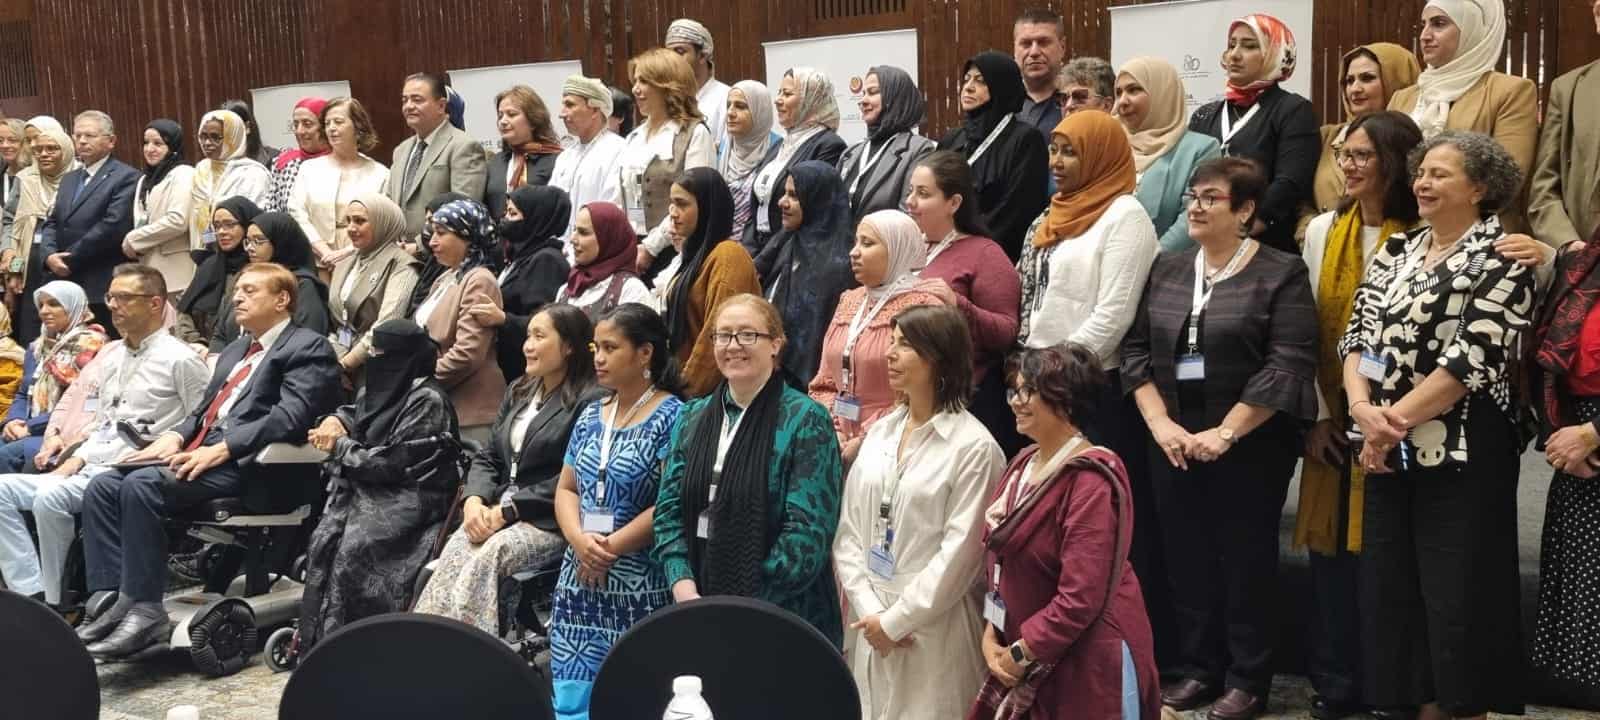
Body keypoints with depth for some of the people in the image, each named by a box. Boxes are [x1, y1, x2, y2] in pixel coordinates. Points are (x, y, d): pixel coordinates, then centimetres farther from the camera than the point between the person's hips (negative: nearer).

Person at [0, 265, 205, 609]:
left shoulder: (179, 359, -4)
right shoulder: (110, 355, 20)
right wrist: (79, 456, 8)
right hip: (92, 465, 9)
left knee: (50, 495, -30)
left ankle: (54, 604, -15)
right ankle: (32, 595, -12)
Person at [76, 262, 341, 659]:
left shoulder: (307, 347, -2)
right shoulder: (236, 350, 27)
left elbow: (289, 416, -16)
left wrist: (222, 448, -23)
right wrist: (175, 436, 2)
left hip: (248, 467, -9)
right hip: (200, 455, 9)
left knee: (141, 485, -28)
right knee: (103, 486, -9)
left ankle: (145, 611, -23)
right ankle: (114, 600, -13)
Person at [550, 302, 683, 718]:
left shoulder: (672, 418, -7)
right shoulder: (590, 416, 13)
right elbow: (566, 488, 12)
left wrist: (612, 547, -14)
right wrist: (579, 539, -8)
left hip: (640, 586, -6)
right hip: (581, 580, 6)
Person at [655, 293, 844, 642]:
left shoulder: (806, 420, -8)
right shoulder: (693, 417, 9)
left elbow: (808, 529, -14)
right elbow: (669, 509, 7)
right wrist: (684, 589, -8)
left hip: (781, 615, -4)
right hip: (696, 611, 5)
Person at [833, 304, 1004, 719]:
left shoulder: (974, 447, -10)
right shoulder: (880, 433, 8)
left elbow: (959, 552, -13)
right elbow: (848, 530, 6)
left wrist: (895, 621, -12)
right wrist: (868, 609, -6)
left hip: (933, 631, -5)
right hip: (869, 624, 5)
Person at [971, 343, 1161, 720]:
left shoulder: (1090, 482, -20)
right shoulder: (1025, 464, 7)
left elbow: (1081, 597, -25)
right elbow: (1000, 559, 12)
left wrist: (1020, 654, -16)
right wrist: (991, 633, 1)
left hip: (1088, 660, -8)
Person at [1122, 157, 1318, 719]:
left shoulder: (1281, 274, -6)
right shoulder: (1166, 270, 10)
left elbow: (1288, 367, -14)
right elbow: (1136, 350, 8)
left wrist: (1225, 432, -17)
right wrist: (1160, 423, -4)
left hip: (1250, 446, -5)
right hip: (1174, 443, 5)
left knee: (1246, 559, 3)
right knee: (1186, 556, 10)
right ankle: (1197, 668, 23)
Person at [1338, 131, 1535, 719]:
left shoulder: (1501, 260, -7)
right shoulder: (1396, 251, 13)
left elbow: (1472, 358, -16)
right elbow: (1357, 334, 7)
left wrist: (1394, 420, -15)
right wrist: (1362, 406, -11)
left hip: (1461, 453, -6)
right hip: (1386, 451, 7)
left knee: (1457, 593, 0)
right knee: (1391, 586, 10)